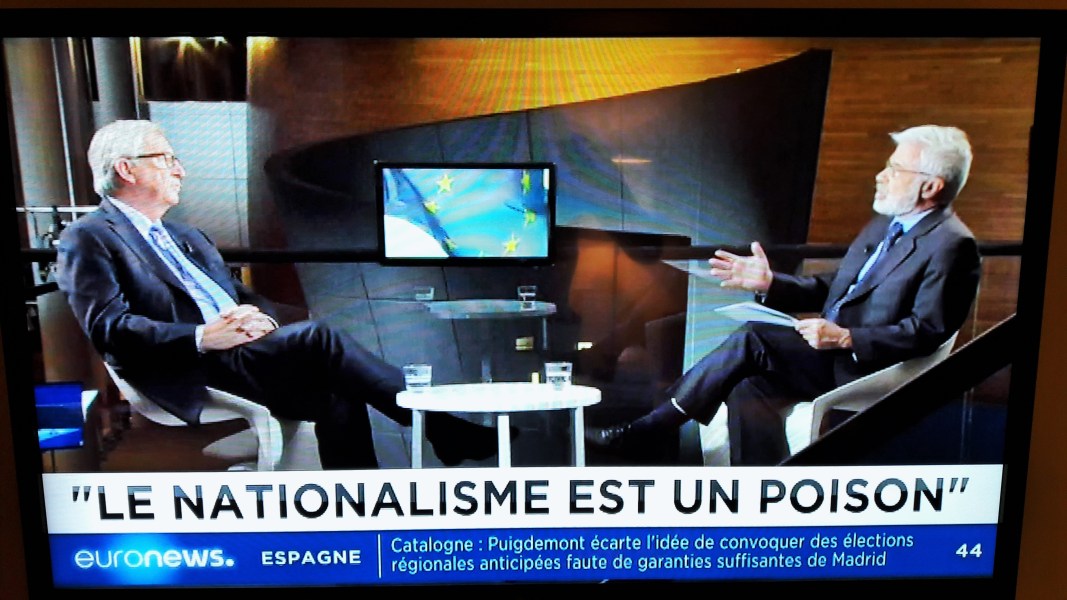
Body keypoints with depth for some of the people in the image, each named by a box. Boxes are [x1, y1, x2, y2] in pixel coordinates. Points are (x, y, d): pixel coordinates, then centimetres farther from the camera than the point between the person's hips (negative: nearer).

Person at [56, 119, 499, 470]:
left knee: (336, 396, -19)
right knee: (318, 338, -27)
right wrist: (203, 337, -23)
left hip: (241, 355, 8)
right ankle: (447, 434, -22)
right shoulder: (88, 239, 4)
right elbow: (107, 326, -10)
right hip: (190, 375, -7)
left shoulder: (188, 238, 28)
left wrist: (260, 317, -5)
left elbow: (245, 296, 21)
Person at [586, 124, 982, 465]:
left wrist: (845, 337, -27)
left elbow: (927, 331, -17)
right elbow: (828, 289, 19)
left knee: (751, 340, -24)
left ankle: (643, 431, -17)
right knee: (747, 388, -18)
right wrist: (769, 283, 3)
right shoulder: (882, 226, 18)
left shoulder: (952, 245, -10)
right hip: (831, 356, 8)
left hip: (865, 369, -8)